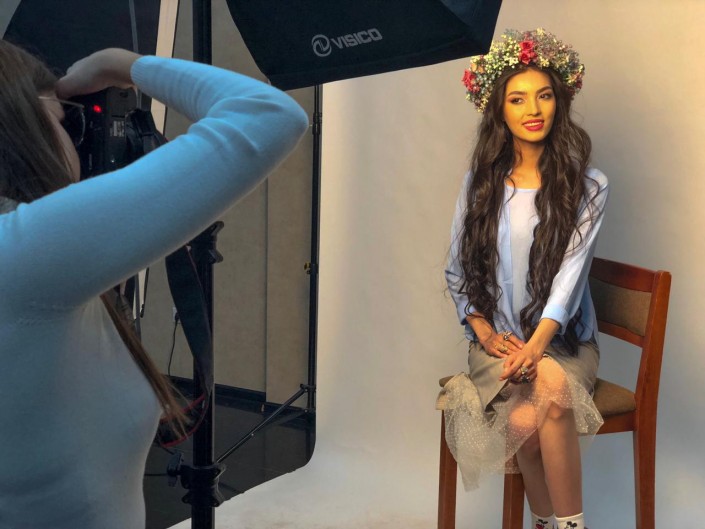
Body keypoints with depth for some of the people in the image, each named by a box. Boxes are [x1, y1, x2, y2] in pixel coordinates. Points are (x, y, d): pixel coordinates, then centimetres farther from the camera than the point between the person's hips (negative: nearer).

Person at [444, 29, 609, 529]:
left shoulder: (588, 186, -1)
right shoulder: (481, 183, 7)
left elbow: (570, 273, -12)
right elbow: (457, 272, 8)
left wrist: (536, 345, -26)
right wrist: (484, 332, -8)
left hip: (564, 341, -1)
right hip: (497, 341, 1)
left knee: (539, 410, -34)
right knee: (523, 420, -31)